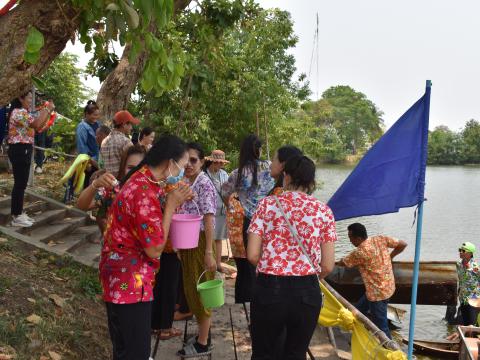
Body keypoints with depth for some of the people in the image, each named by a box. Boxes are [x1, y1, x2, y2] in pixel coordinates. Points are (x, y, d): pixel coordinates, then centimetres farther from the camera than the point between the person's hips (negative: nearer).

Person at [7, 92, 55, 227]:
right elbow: (37, 125, -25)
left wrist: (48, 112, 10)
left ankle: (18, 213, 21)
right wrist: (47, 109, -14)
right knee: (20, 183, -6)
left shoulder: (23, 113, 19)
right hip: (20, 150, -11)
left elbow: (39, 127, 16)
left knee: (21, 183, 14)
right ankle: (16, 217, 0)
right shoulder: (18, 112, -15)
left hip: (23, 150, 11)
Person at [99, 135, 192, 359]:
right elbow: (155, 249, -20)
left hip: (124, 278, 10)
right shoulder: (144, 194, -26)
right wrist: (171, 204, -16)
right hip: (129, 283, -10)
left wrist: (172, 201, 2)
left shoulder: (142, 180, 6)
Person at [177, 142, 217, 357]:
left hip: (200, 242, -8)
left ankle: (202, 344, 15)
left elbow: (208, 219, -20)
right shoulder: (186, 184, 9)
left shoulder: (204, 184, -16)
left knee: (200, 290, 2)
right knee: (191, 289, 16)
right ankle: (202, 334, 31)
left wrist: (209, 252, -24)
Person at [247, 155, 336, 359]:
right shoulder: (324, 211, 2)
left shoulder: (268, 204, -1)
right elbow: (328, 266, -1)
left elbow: (252, 255, -7)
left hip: (269, 289, -1)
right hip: (307, 292, 1)